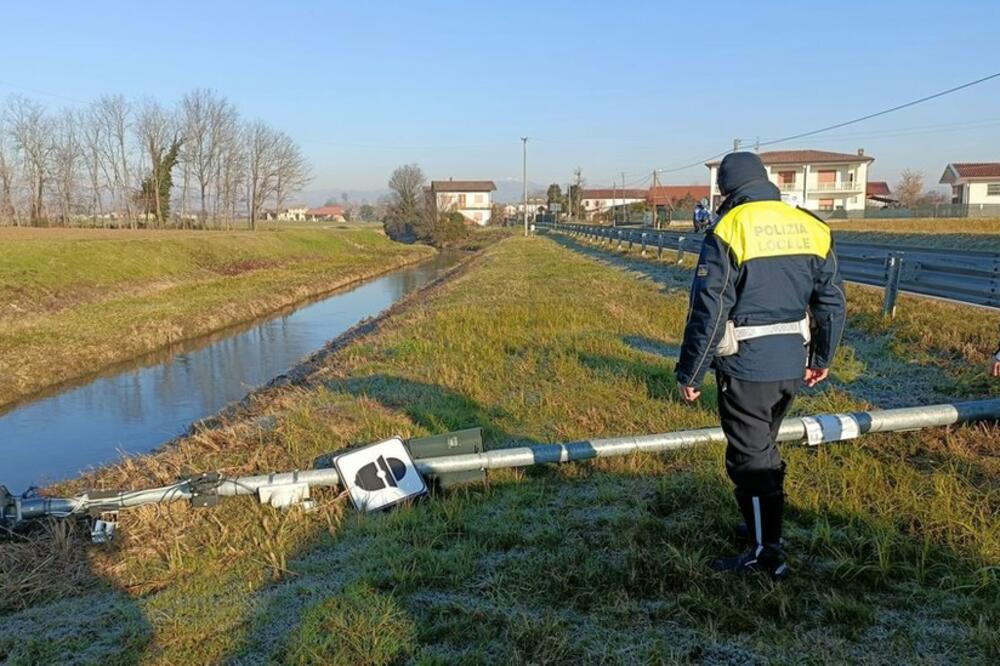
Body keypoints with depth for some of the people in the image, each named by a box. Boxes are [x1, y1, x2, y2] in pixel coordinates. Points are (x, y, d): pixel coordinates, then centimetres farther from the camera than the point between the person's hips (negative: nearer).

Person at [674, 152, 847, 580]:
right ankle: (763, 525, 39)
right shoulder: (811, 227, 6)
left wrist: (689, 373, -8)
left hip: (746, 367, -7)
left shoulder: (728, 230, -13)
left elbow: (708, 312, -16)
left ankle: (767, 553, 14)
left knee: (750, 457, 6)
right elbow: (832, 303, 11)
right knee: (763, 446, 24)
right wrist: (822, 358, 23)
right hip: (793, 365, 7)